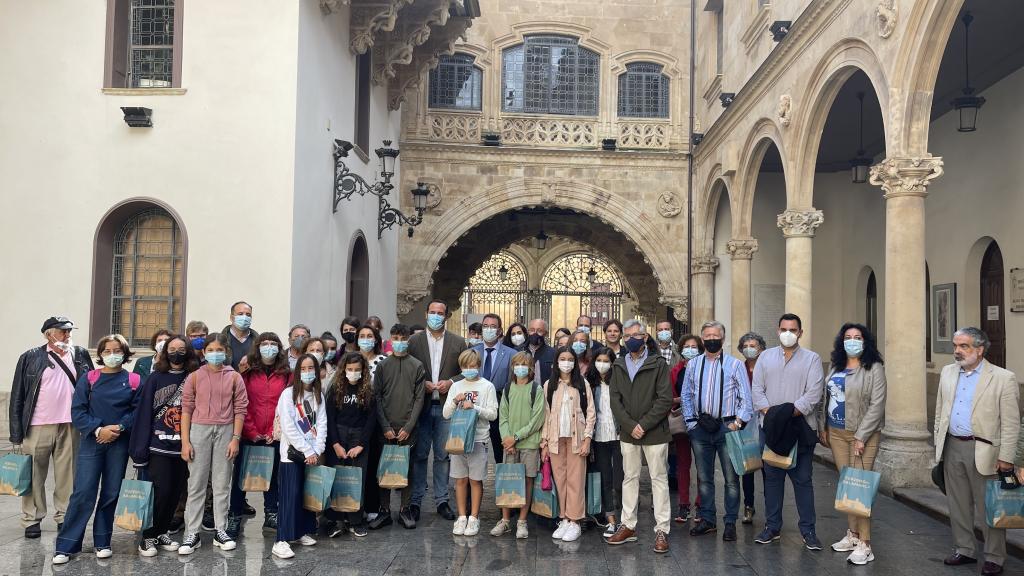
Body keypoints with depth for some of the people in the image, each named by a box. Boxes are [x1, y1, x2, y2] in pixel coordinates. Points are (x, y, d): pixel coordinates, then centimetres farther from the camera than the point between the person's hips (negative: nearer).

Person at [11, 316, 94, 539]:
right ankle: (31, 519, 15)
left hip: (70, 426, 2)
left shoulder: (81, 355, 7)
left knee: (67, 475, 5)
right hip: (37, 427, -2)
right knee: (34, 475, 4)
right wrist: (17, 435, -2)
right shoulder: (31, 358, 0)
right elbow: (17, 398, 1)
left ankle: (64, 517, 16)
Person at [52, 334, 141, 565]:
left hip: (119, 443, 1)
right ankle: (65, 546, 3)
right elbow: (77, 410, -2)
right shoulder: (88, 378, 3)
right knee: (83, 493, -6)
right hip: (91, 441, -1)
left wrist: (119, 428, -14)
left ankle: (102, 542, 19)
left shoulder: (133, 380, 3)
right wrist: (98, 430, -14)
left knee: (111, 493, 6)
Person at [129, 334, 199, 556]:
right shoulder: (155, 378, -1)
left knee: (176, 492, 8)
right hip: (159, 446, -2)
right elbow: (144, 413, -3)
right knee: (161, 491, -5)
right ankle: (148, 537, 12)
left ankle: (162, 532, 25)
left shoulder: (194, 378, 4)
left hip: (183, 447, 2)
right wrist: (140, 449, -7)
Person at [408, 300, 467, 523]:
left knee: (443, 455, 7)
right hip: (421, 406, -1)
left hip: (446, 406, 1)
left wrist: (450, 382, -9)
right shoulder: (414, 341, 5)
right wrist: (422, 384, -11)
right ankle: (415, 501, 11)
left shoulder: (458, 343, 7)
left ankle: (442, 500, 16)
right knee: (419, 455, 3)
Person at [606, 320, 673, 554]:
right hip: (628, 432, 4)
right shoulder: (618, 366, 8)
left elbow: (665, 400, -10)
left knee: (659, 479, 2)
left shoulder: (658, 363, -4)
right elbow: (615, 400, 3)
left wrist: (644, 424, -15)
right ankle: (628, 526, 21)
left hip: (654, 432, -4)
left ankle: (661, 529, 8)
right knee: (629, 478, 12)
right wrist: (630, 426, -10)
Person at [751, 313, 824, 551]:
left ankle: (808, 530, 10)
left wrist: (790, 413, -18)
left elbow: (813, 393, -8)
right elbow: (757, 388, 5)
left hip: (801, 427, -3)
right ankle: (772, 527, 18)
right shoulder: (766, 357, 11)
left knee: (803, 480, 1)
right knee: (772, 478, 9)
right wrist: (769, 413, -10)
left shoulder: (812, 359, 2)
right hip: (771, 427, 3)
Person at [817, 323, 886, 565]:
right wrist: (822, 427, 12)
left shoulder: (874, 368, -7)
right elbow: (826, 399, 16)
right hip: (836, 433, 6)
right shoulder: (835, 367, 12)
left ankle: (864, 545, -1)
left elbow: (877, 405, -12)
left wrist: (861, 436, -15)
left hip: (863, 434, -5)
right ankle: (852, 534, 20)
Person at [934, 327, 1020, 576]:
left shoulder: (1003, 378, -8)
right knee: (958, 505, 14)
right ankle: (964, 550, 28)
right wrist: (939, 444, 12)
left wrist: (1006, 458, -11)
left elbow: (1011, 423, -8)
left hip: (982, 450, -5)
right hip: (952, 448, 5)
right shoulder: (948, 372, 8)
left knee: (988, 507, 3)